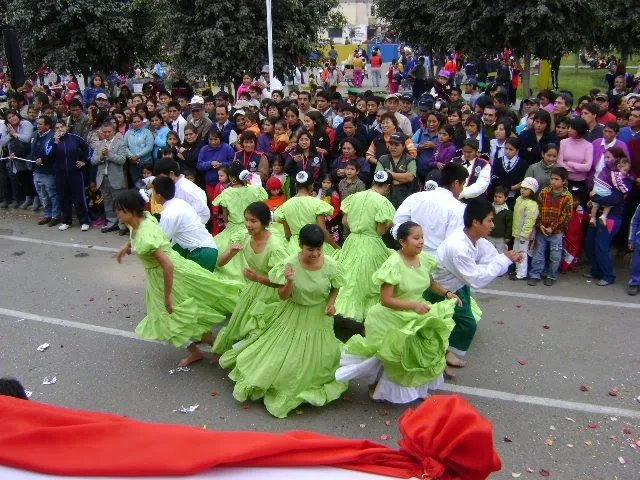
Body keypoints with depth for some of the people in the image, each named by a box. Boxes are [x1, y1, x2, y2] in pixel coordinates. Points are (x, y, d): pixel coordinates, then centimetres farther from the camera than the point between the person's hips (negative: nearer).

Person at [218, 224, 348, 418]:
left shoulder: (330, 265, -20)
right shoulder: (290, 264, -24)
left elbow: (335, 288, 1)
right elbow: (283, 296, -17)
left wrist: (331, 302, -17)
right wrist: (289, 282, -36)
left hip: (319, 317, 1)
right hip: (294, 316, -1)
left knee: (317, 357, 17)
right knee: (284, 351, 9)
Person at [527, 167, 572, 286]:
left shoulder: (567, 197, -7)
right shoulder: (544, 192, 2)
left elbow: (566, 216, -10)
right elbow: (538, 210, 2)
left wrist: (552, 228, -14)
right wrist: (540, 225, -9)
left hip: (557, 232, -2)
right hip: (541, 230, 2)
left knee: (555, 256, 7)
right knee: (538, 253, 8)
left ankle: (551, 276, 21)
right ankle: (535, 275, 18)